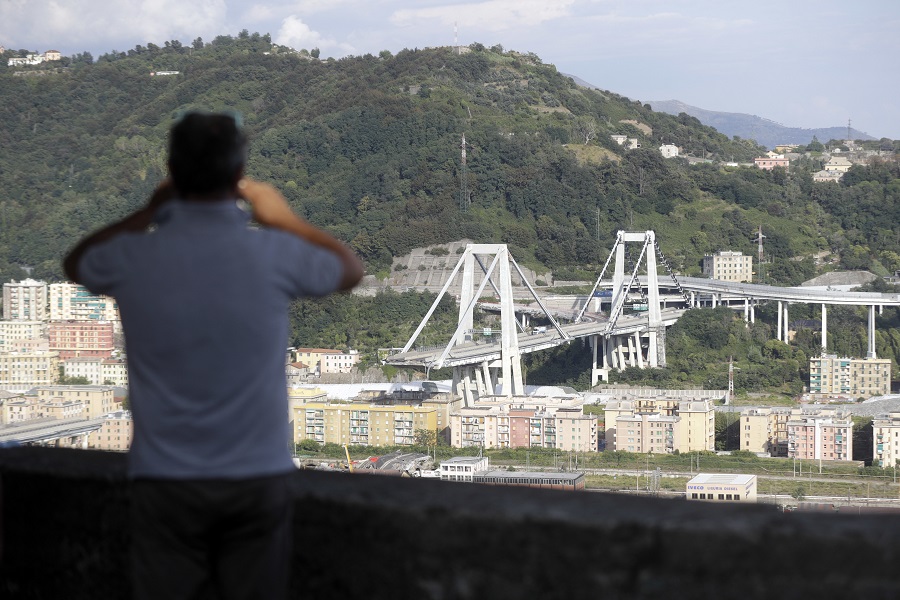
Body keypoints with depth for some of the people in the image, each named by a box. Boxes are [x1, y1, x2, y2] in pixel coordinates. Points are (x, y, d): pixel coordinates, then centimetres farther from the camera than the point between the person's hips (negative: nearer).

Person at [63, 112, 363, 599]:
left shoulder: (133, 257, -8)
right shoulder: (276, 254, -10)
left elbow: (76, 264, 18)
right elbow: (351, 270, 13)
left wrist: (149, 212, 20)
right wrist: (285, 219, 21)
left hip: (165, 480, 0)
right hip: (259, 477, 0)